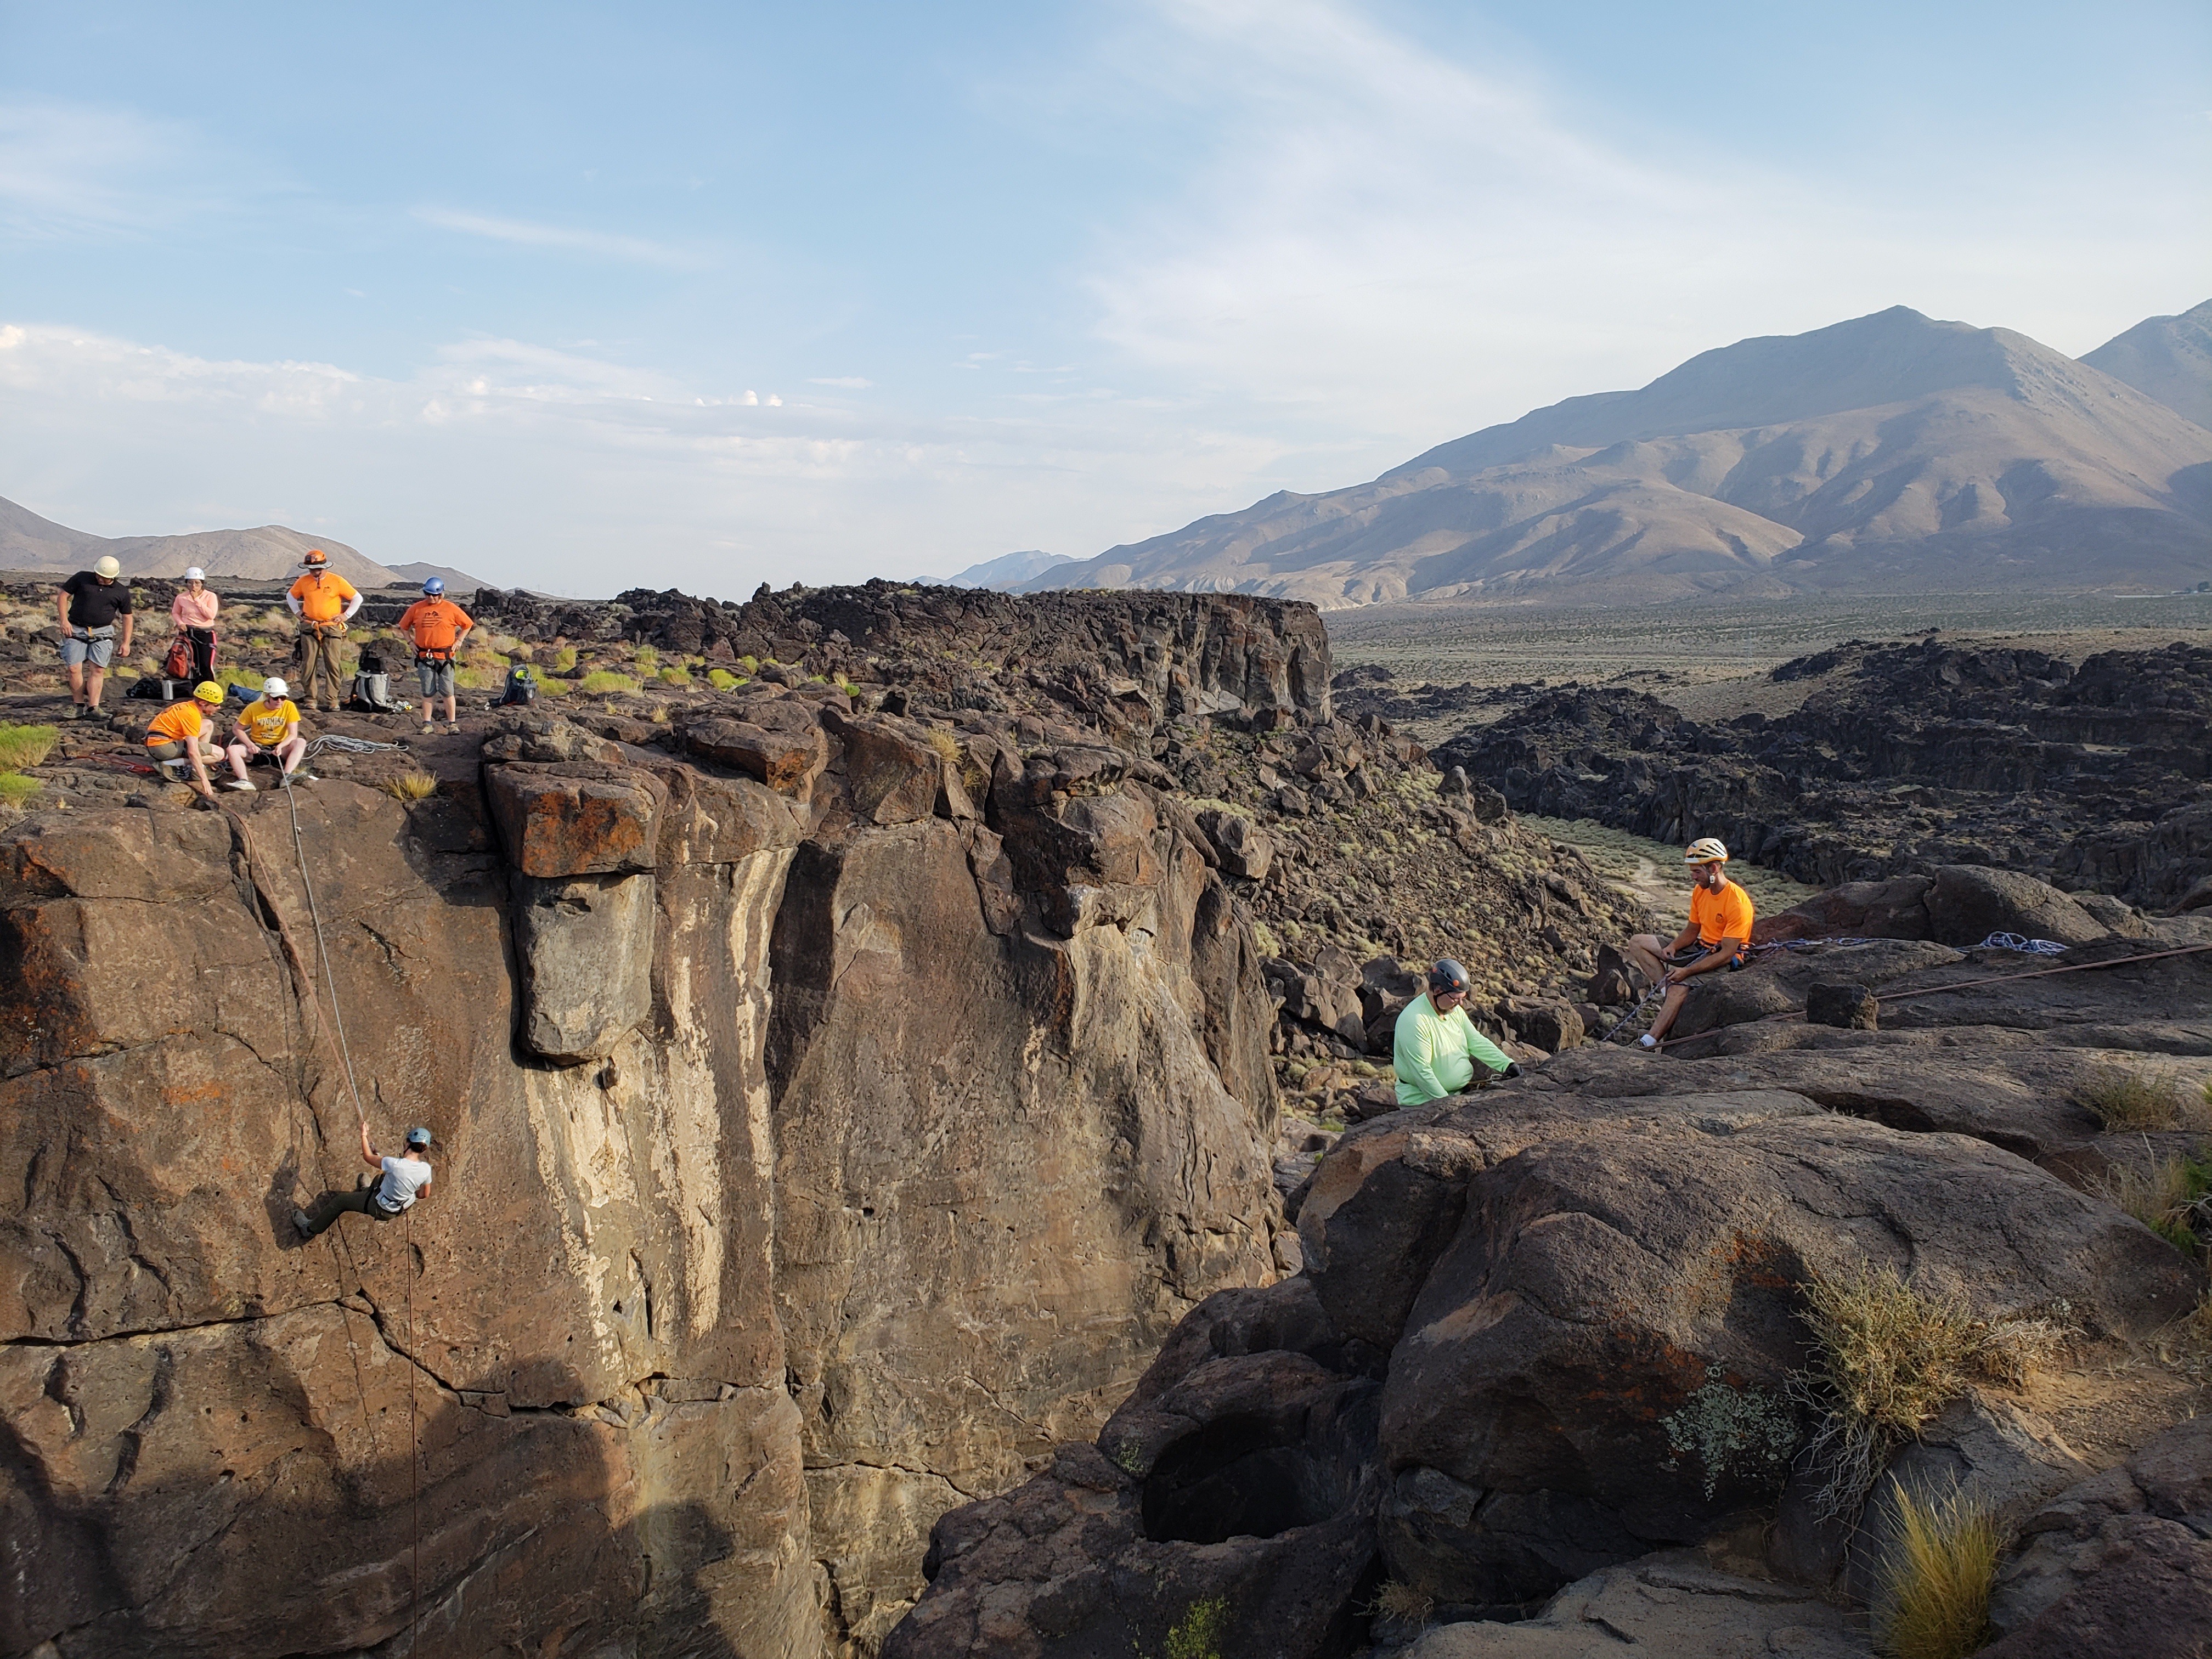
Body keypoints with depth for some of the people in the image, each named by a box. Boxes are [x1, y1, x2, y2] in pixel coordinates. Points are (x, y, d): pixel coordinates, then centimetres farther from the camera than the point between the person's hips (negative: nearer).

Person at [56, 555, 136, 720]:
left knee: (98, 669, -10)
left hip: (102, 633, 0)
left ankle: (93, 708, -12)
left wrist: (126, 643, 9)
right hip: (76, 631, 0)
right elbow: (63, 596, 7)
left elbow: (127, 617, 14)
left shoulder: (121, 592, 6)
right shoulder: (81, 578, 3)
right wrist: (64, 620, -5)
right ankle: (78, 706, 7)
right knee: (74, 669, -4)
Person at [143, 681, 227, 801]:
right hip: (163, 746, -10)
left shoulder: (187, 706, 13)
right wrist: (204, 780, -23)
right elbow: (193, 751, -23)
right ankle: (170, 765, -14)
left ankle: (196, 773, 8)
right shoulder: (193, 714, -17)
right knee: (219, 753, -12)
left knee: (208, 725, 18)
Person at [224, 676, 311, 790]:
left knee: (301, 742, -29)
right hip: (257, 748, 1)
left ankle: (287, 776, -47)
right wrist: (250, 745, -19)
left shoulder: (289, 707, -11)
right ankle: (245, 781, -45)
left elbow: (293, 735, -14)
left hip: (279, 749, -1)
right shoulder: (253, 708, -9)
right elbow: (238, 730, -1)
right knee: (231, 749, -25)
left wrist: (281, 746, -34)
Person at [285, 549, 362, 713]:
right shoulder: (303, 581, 7)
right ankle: (311, 699, 5)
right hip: (309, 628, 3)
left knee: (332, 665, -5)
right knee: (308, 665, -1)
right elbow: (291, 596, 26)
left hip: (332, 629, -2)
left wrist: (346, 615, 1)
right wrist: (297, 612, 14)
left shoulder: (337, 581, -2)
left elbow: (357, 598, 6)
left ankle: (333, 700, -1)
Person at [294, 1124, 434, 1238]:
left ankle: (310, 1228, 36)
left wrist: (364, 1135, -7)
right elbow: (423, 1195, -4)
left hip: (381, 1209, -5)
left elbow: (368, 1157, -18)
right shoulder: (426, 1169, -22)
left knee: (340, 1201, 15)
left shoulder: (395, 1165, -36)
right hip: (403, 1207, 5)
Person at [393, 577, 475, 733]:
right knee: (428, 692, 5)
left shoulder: (451, 609, 0)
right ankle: (427, 724, 8)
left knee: (447, 691, -1)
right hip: (424, 657, 2)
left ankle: (452, 724, 4)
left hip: (445, 656, -2)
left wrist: (459, 640, 5)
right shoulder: (416, 609, 5)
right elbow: (404, 627, 19)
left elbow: (468, 624, 11)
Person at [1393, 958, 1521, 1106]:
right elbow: (1421, 1071, -23)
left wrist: (1507, 1065, -4)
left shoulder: (1455, 1011, 7)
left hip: (1457, 1093, 8)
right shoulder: (1414, 1020, -22)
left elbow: (1477, 1042, 10)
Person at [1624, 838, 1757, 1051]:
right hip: (1701, 949, 9)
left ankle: (1649, 1042, -38)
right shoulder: (1700, 891, 1)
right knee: (1638, 944, 1)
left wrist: (1687, 971, -29)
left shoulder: (1737, 903, -23)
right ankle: (1669, 991, -14)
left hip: (1726, 959, -9)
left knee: (1679, 986, -36)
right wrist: (1673, 947, -11)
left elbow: (1727, 955, -25)